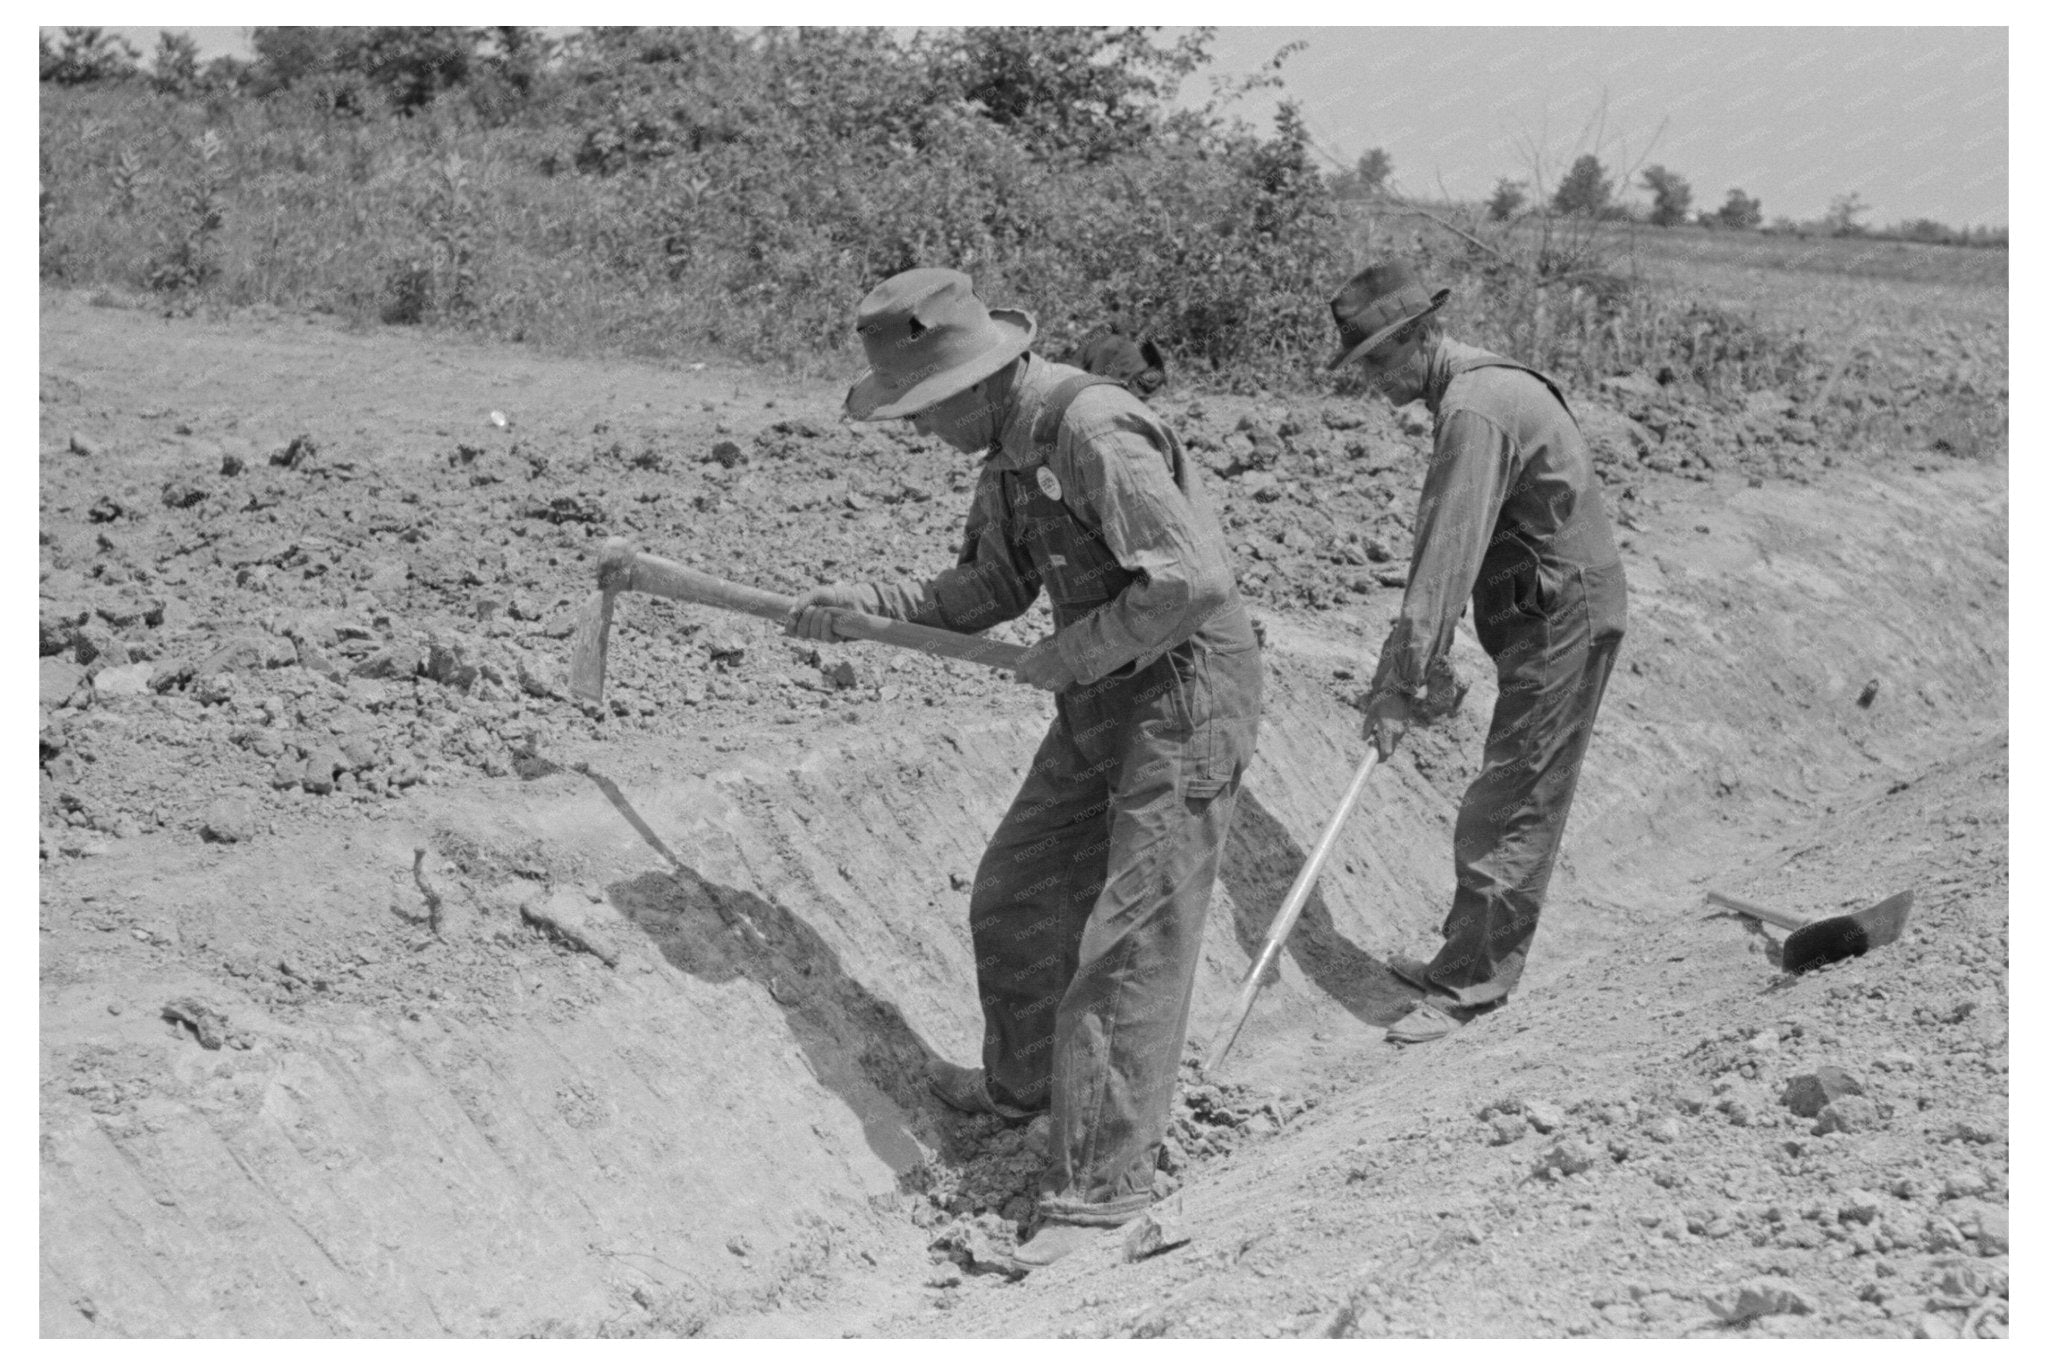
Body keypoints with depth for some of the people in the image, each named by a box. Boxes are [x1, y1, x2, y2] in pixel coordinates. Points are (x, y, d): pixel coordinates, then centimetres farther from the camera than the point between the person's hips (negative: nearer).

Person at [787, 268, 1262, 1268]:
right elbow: (991, 589, 16)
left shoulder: (1095, 431, -24)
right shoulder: (1010, 446, 7)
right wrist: (869, 604, 3)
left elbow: (1190, 582, -30)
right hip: (1102, 702, 10)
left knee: (1128, 943, -7)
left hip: (1185, 703, -10)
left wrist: (1068, 656, -19)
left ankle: (1098, 1188, 0)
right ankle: (1021, 1084, 41)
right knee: (1015, 897, 18)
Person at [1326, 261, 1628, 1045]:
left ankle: (1467, 984, 0)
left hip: (1564, 619, -10)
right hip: (1553, 619, 10)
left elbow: (1449, 557, -26)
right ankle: (1477, 962, 24)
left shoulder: (1476, 410, -21)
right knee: (1525, 804, 15)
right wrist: (1423, 661, 12)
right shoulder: (1477, 390, 12)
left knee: (1507, 809, -6)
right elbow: (1445, 549, 14)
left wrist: (1402, 683, -25)